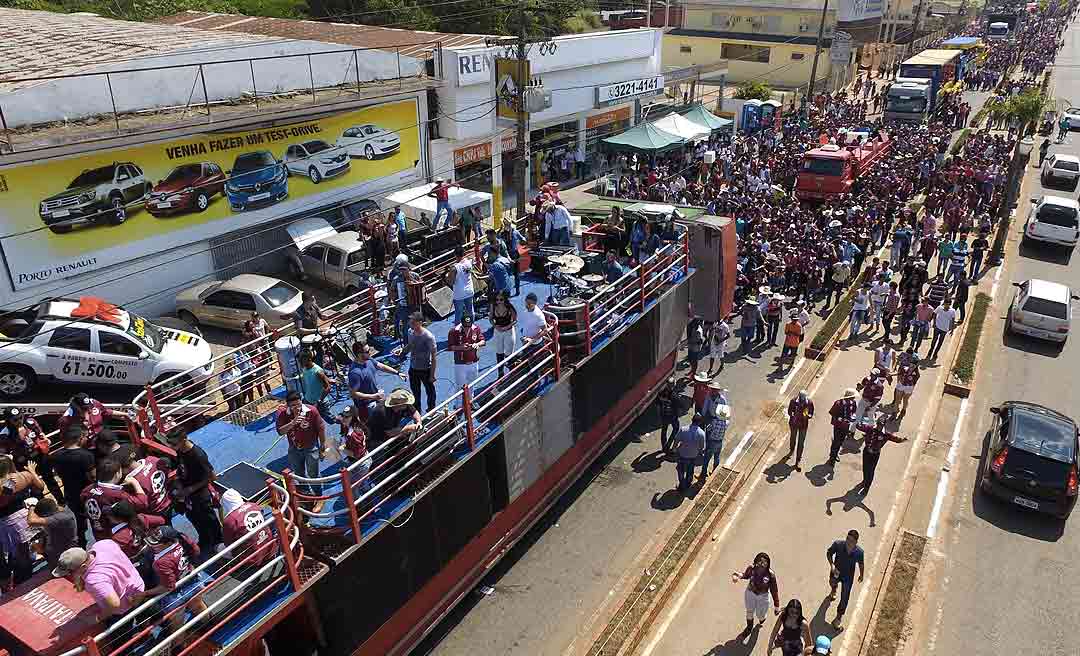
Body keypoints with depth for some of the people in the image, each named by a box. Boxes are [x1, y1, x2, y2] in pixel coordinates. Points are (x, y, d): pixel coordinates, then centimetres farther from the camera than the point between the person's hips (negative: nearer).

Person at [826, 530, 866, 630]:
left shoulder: (859, 552, -30)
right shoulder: (838, 544, -33)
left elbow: (861, 563, -8)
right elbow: (829, 553, -13)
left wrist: (861, 575, 9)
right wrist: (832, 565, -28)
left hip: (848, 577, -1)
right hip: (836, 572, 1)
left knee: (844, 598, 5)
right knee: (832, 583, 34)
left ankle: (839, 617, 30)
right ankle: (833, 590, 73)